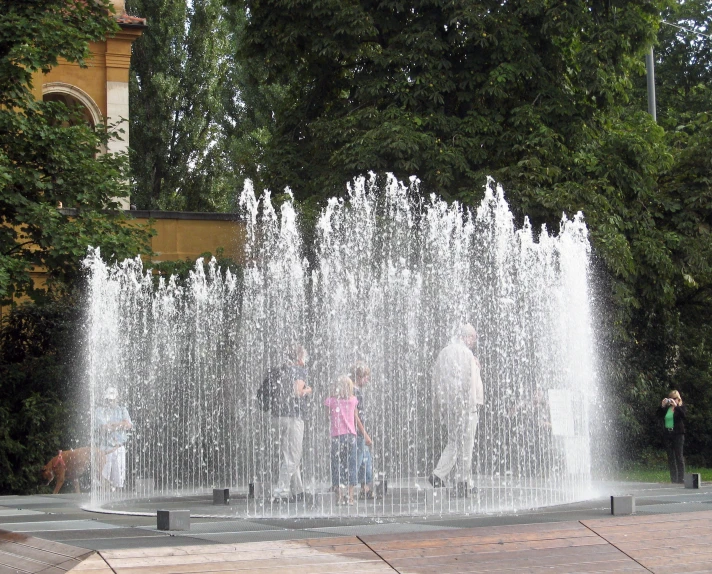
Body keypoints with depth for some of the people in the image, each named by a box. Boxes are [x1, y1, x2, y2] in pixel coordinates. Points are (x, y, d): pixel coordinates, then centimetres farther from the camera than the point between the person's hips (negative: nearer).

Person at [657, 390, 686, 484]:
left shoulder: (681, 408, 3)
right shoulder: (666, 408, 14)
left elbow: (682, 414, -17)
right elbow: (659, 415, 2)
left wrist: (675, 405, -23)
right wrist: (662, 406, -10)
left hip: (677, 434, -5)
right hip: (667, 434, 5)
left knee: (679, 456, -7)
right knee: (670, 458, 4)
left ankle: (681, 478, -5)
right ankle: (674, 478, 6)